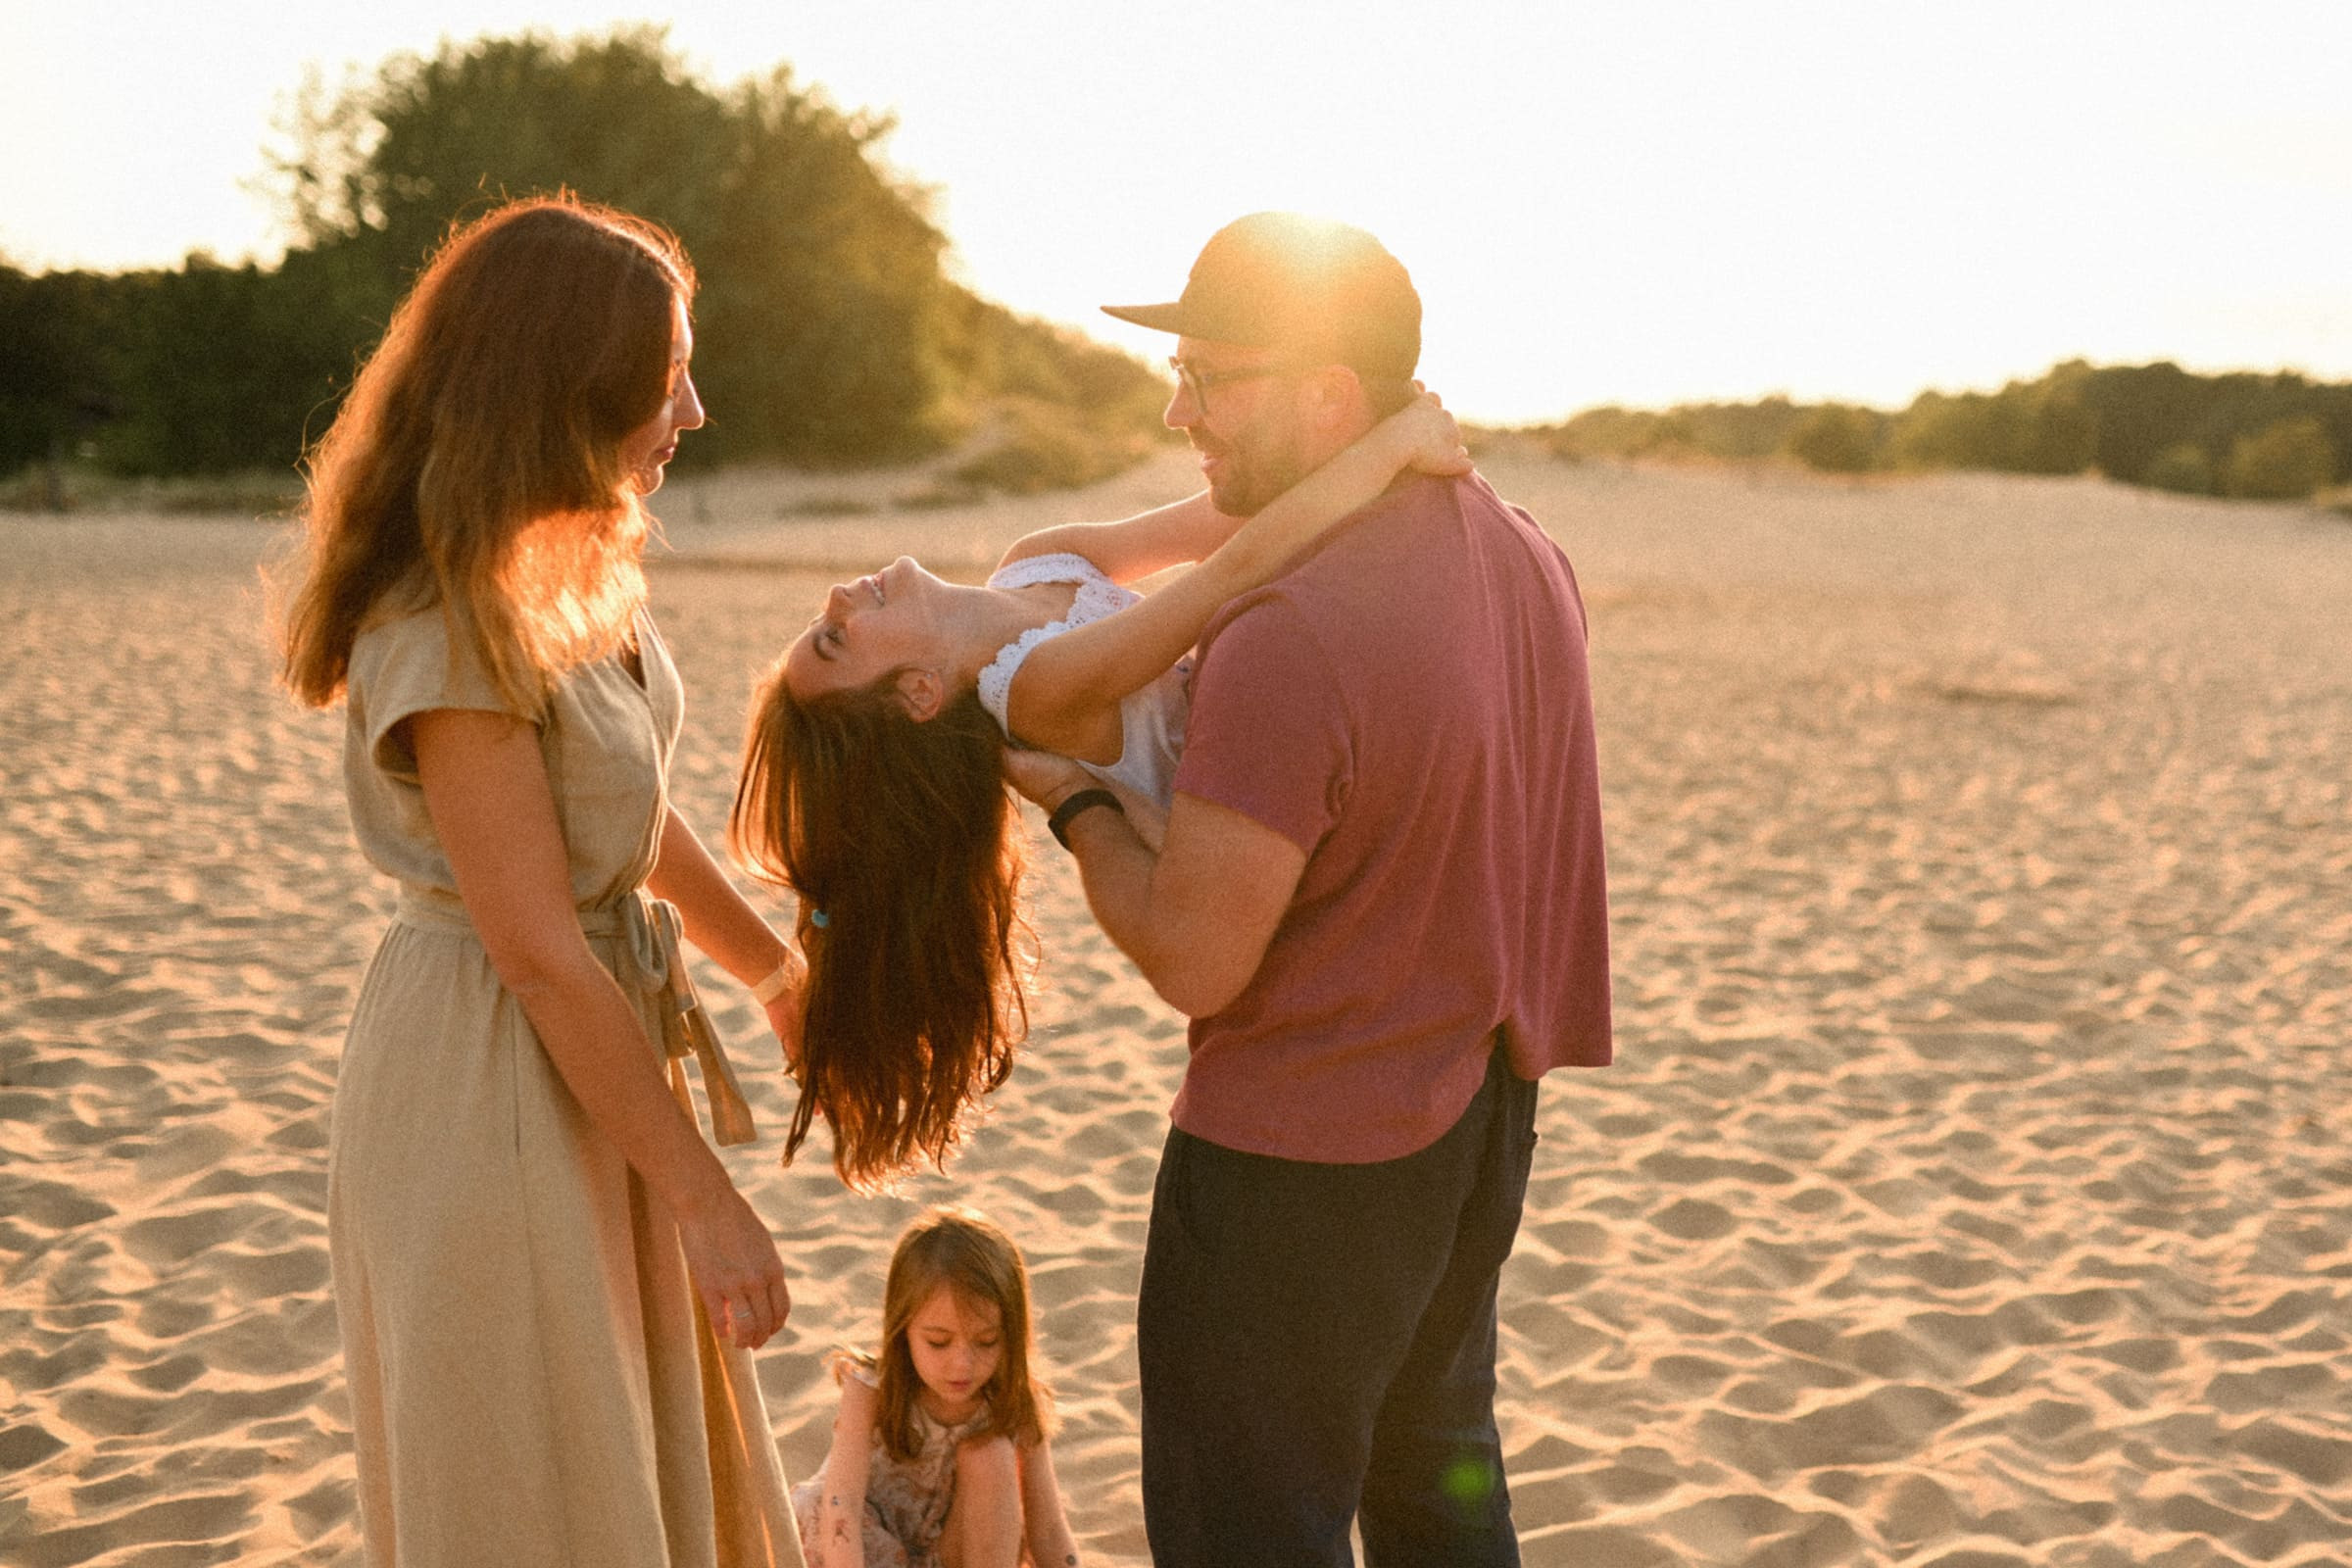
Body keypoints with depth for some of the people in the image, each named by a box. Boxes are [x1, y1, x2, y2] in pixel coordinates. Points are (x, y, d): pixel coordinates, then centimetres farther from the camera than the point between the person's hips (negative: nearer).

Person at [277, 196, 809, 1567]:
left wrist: (780, 970, 24)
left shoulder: (573, 570, 3)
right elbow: (540, 956, -23)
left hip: (593, 1047, 9)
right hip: (490, 1084, -9)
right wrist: (706, 1198, -18)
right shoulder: (448, 631, -25)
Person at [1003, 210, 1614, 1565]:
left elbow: (1193, 962, -23)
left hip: (1303, 1158, -9)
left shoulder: (1287, 640, -29)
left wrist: (1076, 804, -7)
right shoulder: (1521, 548, -1)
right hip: (1484, 1103, 9)